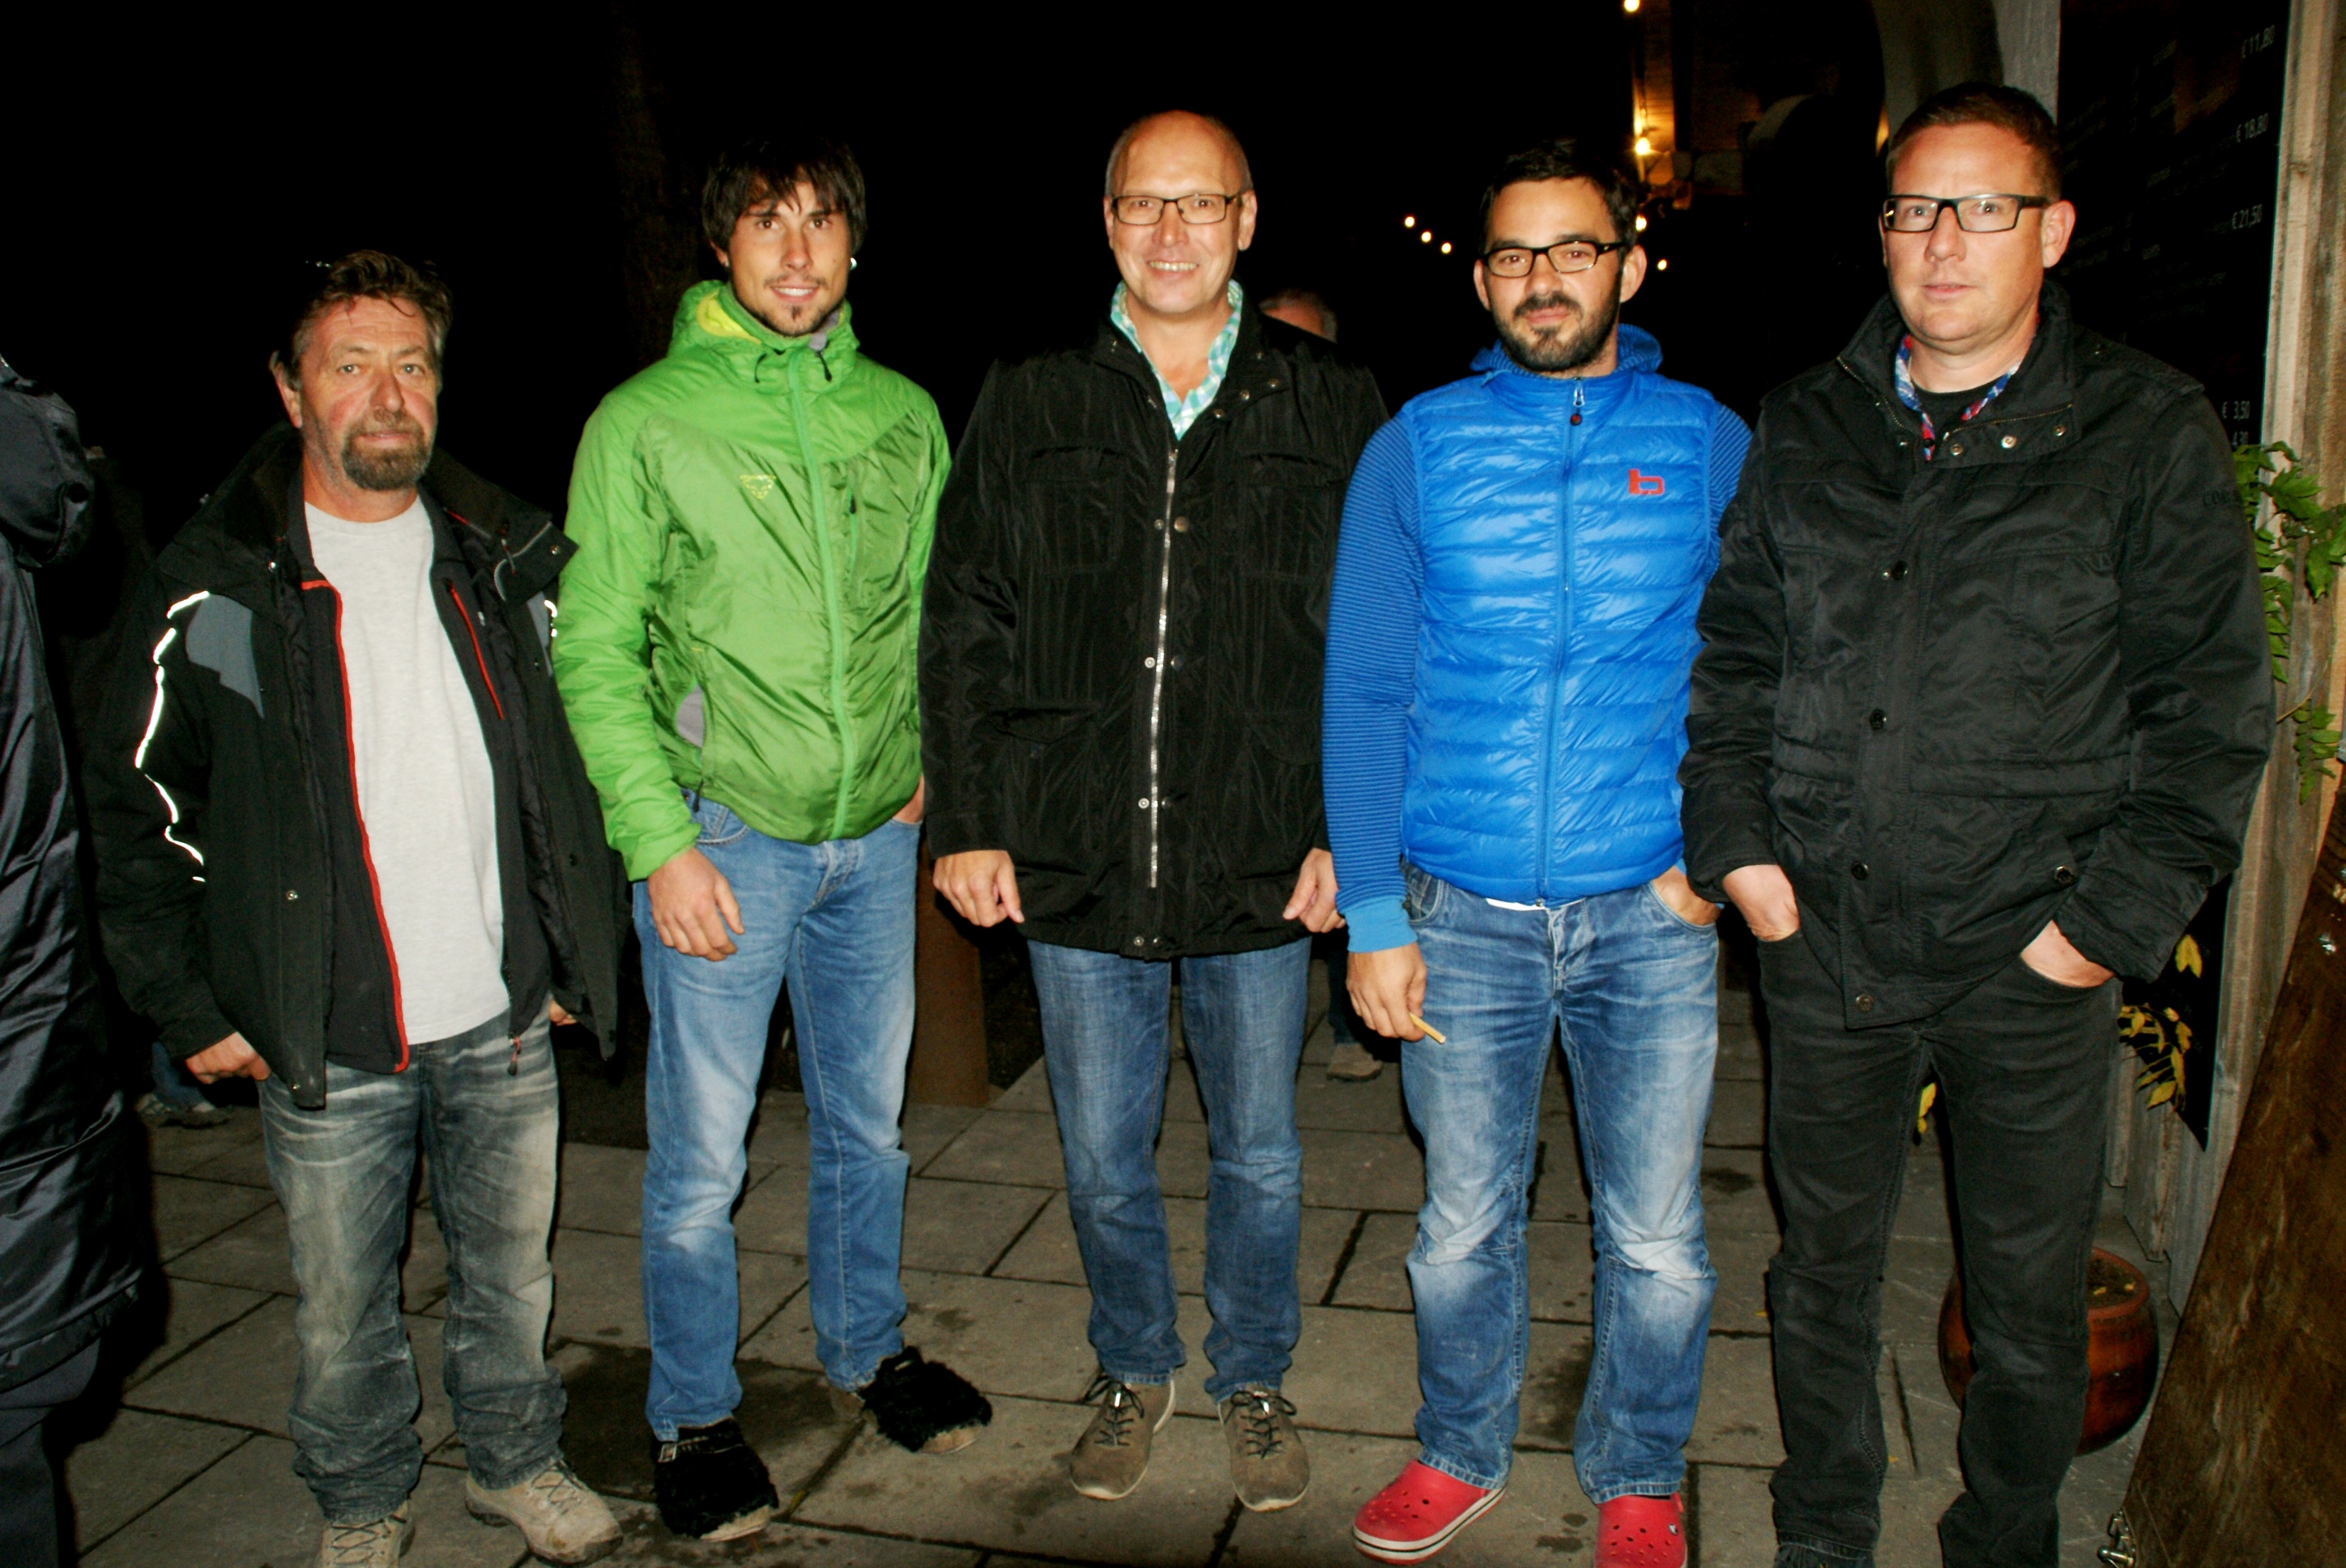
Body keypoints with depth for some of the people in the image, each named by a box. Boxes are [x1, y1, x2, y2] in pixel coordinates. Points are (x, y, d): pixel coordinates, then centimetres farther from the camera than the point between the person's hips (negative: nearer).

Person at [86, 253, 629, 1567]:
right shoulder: (213, 589, -7)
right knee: (345, 1303, 14)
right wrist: (188, 1007, -2)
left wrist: (585, 950, 7)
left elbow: (577, 756, 10)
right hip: (327, 1043, -2)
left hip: (506, 1021, 2)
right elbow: (134, 811, -1)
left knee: (513, 1269, 17)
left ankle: (518, 1460, 41)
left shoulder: (507, 558, 2)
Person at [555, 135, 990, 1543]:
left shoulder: (904, 414, 6)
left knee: (868, 1124, 18)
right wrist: (661, 841, -13)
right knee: (702, 1159, 6)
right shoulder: (647, 421, -5)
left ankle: (871, 1346, 40)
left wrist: (928, 765, 7)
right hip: (722, 841, -3)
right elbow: (594, 653, -6)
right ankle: (696, 1416, 28)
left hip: (874, 839, 4)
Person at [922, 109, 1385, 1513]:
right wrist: (967, 822, 0)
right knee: (1105, 1160, 15)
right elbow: (964, 630, 5)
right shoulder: (1029, 404, 4)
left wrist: (1348, 828, -4)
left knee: (1262, 1158, 15)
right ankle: (1137, 1370, 40)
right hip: (1078, 868, 1)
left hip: (1263, 869, -1)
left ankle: (1255, 1380, 39)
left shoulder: (1330, 403, 1)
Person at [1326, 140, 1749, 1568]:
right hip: (1463, 911, 0)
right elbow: (1365, 691, 0)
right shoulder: (1419, 447, 2)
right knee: (1464, 1227, 13)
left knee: (1660, 1245, 9)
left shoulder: (1708, 443, 4)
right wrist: (1374, 915, -5)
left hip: (1651, 913, 0)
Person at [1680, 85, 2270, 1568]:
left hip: (2033, 961, -2)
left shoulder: (2150, 433, -3)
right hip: (1826, 945, 3)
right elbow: (1732, 651, 11)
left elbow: (2215, 706, -3)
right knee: (1826, 1261, 17)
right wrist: (1739, 843, 2)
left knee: (2030, 1294, 13)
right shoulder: (1805, 427, 6)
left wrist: (2110, 917, -9)